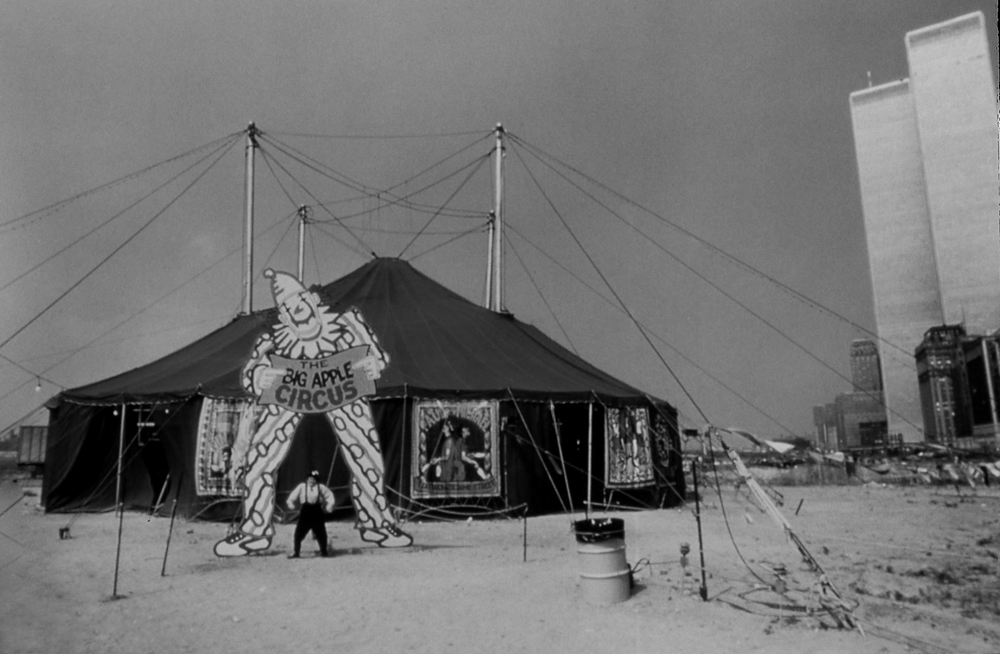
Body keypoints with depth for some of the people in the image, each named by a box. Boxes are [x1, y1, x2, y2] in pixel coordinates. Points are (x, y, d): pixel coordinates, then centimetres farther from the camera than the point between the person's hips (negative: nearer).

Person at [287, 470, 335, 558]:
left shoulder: (320, 487, 2)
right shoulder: (302, 487, 1)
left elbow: (329, 495, 10)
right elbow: (292, 497, 5)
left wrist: (329, 505, 1)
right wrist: (291, 505, -4)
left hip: (317, 512, 1)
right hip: (305, 512, -1)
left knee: (321, 533, 6)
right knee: (299, 533, -6)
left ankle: (323, 551, 22)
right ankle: (296, 552, 6)